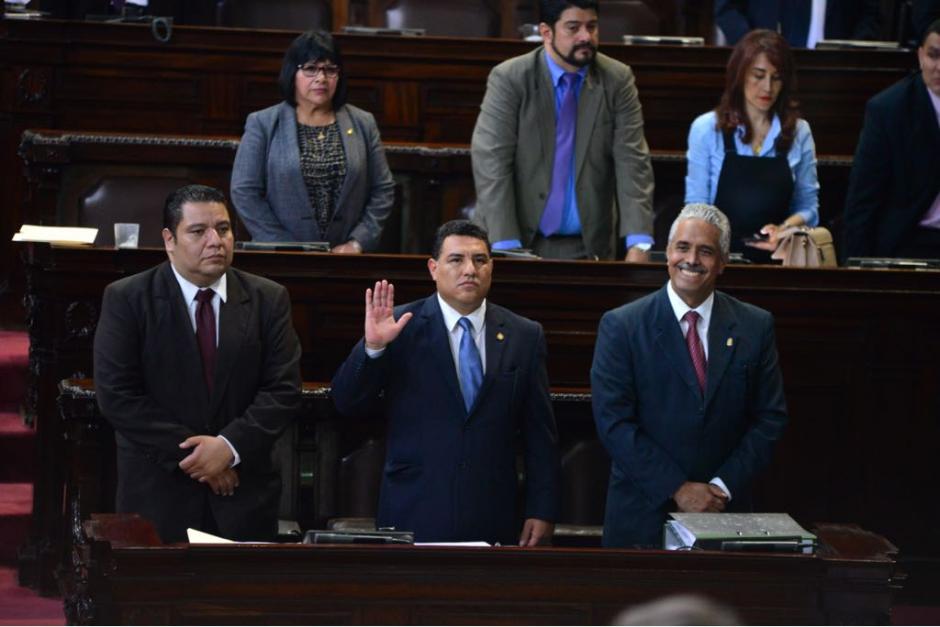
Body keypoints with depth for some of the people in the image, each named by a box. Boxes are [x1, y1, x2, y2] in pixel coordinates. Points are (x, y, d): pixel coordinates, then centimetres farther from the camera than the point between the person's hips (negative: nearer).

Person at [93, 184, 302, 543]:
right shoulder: (126, 300, -3)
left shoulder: (268, 300, 4)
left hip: (246, 498, 2)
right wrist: (192, 455, -14)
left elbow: (283, 390, -1)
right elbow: (116, 394, -10)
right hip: (157, 493, -2)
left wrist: (230, 446, -16)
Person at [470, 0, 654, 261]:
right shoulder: (508, 79, -8)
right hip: (519, 241, -1)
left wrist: (638, 244, -18)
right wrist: (507, 247, -23)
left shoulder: (618, 80, -1)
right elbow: (491, 162, -13)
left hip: (587, 247, 2)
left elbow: (632, 162, -6)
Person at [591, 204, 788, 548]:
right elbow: (614, 422, -9)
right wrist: (677, 489, -14)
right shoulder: (621, 326, -3)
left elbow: (770, 417, 4)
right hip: (643, 516, -2)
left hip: (724, 511, 2)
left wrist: (724, 486, -8)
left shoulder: (756, 326, 4)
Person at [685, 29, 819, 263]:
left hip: (777, 259, 1)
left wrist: (785, 228, -9)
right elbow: (696, 206, 3)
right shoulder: (706, 129, 4)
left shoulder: (799, 132, 9)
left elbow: (808, 207, 12)